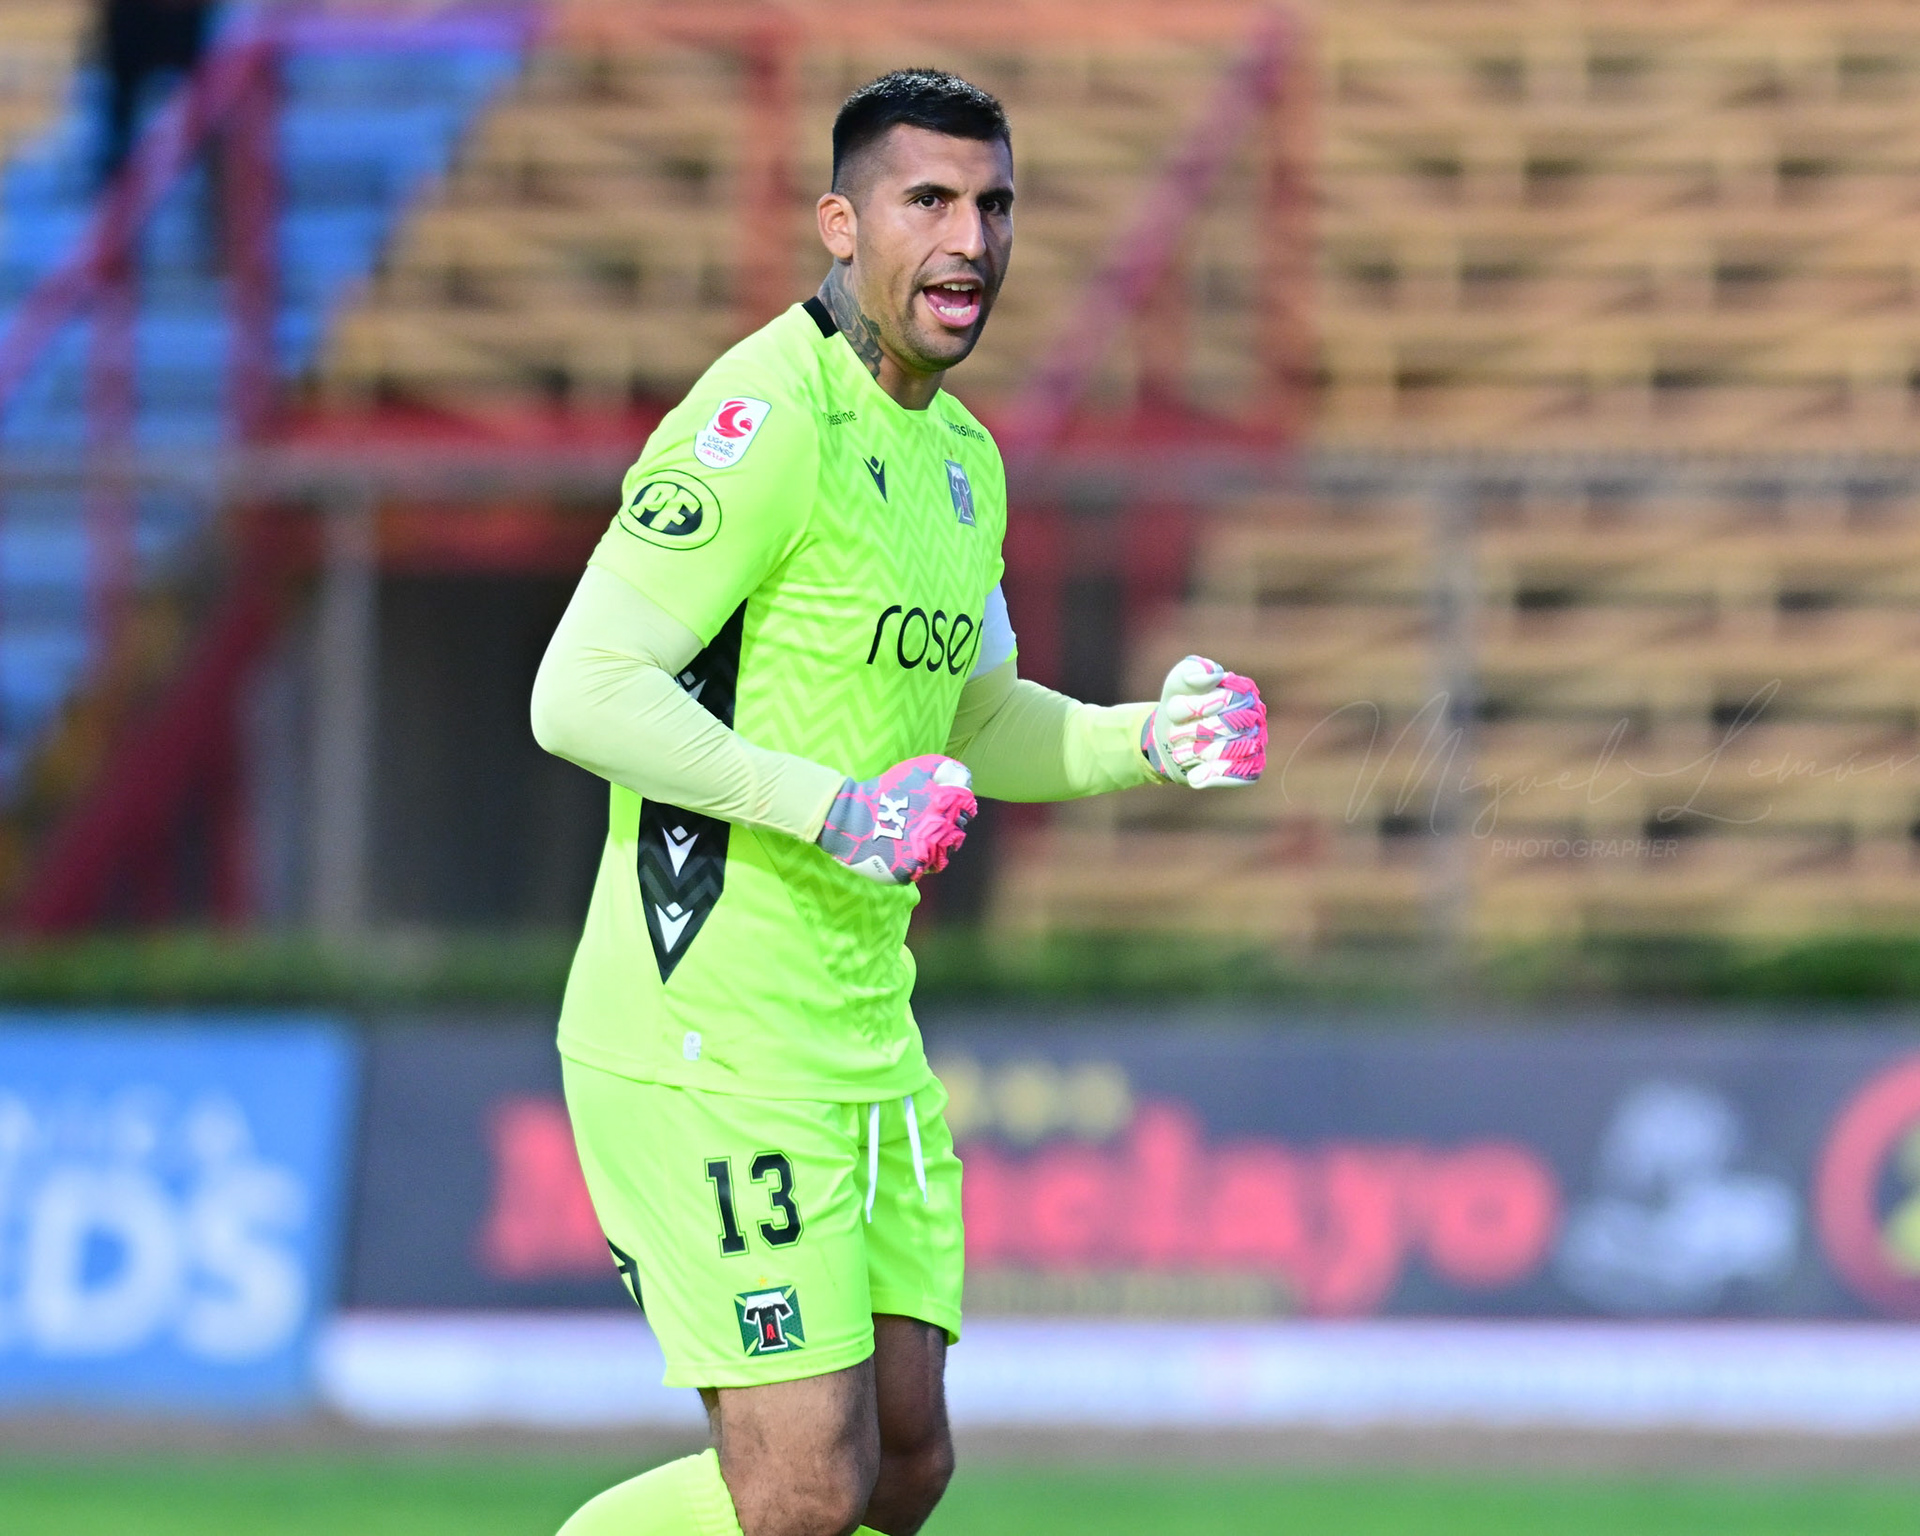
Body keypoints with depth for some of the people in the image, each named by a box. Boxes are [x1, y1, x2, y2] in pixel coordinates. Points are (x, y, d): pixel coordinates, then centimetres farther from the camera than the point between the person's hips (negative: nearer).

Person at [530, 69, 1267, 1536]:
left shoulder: (961, 456, 14)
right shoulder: (767, 416, -15)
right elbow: (582, 692, -22)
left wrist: (1152, 738, 10)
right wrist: (837, 810, -24)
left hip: (863, 1033, 9)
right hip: (705, 1042, -9)